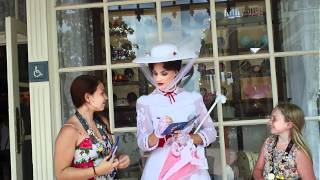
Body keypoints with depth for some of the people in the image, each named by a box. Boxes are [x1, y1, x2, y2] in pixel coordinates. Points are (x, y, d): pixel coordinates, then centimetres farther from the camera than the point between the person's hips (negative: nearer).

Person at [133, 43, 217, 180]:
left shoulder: (193, 98, -2)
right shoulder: (145, 102, -3)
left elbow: (210, 132, 1)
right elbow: (142, 144, -8)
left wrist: (190, 138, -16)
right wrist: (157, 134, -27)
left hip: (190, 165, 1)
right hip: (160, 166, 0)